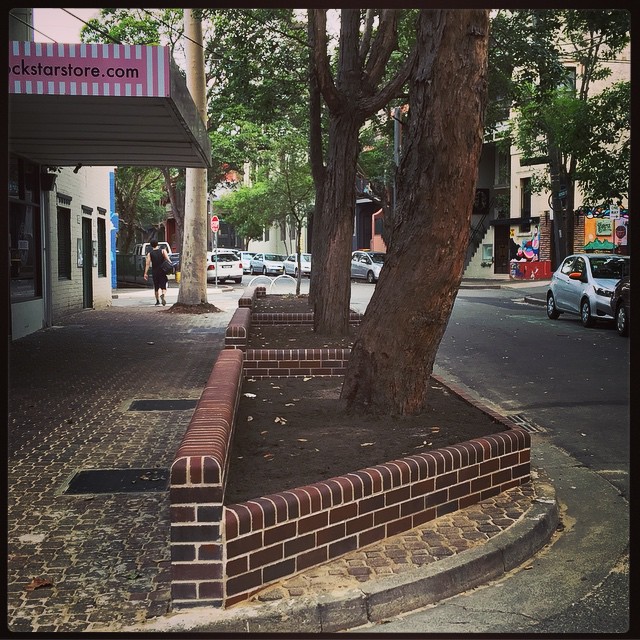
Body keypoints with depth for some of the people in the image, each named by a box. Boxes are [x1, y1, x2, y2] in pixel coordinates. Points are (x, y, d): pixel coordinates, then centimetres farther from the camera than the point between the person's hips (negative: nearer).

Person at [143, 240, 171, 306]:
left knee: (156, 287, 14)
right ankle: (162, 295, -32)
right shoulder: (163, 251, 1)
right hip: (162, 271, -1)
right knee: (163, 286, -2)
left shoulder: (149, 254, 2)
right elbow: (168, 259, -14)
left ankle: (157, 301, 18)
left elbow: (147, 264, -3)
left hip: (154, 272, 1)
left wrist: (145, 273, -2)